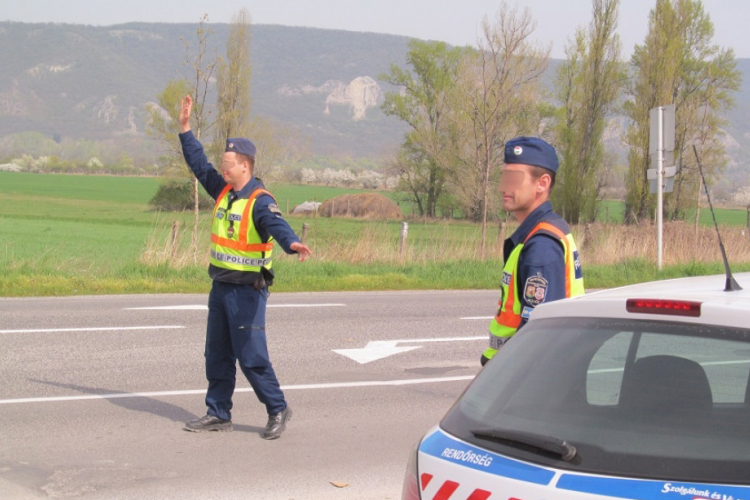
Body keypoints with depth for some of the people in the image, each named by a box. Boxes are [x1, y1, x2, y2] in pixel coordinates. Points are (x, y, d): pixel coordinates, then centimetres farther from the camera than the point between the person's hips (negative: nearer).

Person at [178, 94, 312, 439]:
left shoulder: (260, 201, -17)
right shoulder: (223, 191, 8)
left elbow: (276, 225, -35)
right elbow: (199, 164, 19)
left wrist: (292, 243, -57)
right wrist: (185, 127, 18)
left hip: (247, 290, -9)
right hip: (220, 285, 9)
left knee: (251, 355, -7)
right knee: (217, 354, 13)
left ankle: (278, 410, 6)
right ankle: (218, 413, 23)